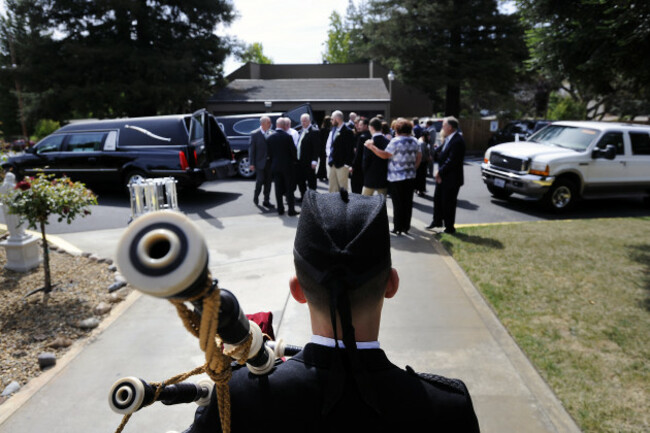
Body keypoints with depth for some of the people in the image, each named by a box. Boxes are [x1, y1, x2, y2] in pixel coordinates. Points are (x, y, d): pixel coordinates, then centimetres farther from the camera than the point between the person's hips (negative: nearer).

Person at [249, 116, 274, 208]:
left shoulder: (271, 133, 6)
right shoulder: (255, 134, -5)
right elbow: (251, 149, -5)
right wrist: (252, 163, -9)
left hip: (270, 162, 4)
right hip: (260, 162, -4)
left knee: (268, 182, 7)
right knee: (260, 180, -5)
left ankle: (266, 201, 16)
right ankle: (256, 196, 22)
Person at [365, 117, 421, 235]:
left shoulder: (396, 141, -15)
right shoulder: (414, 141, 6)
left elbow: (385, 155, -17)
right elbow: (419, 157, 11)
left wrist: (371, 146, -11)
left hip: (397, 178, -6)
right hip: (410, 177, 6)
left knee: (398, 204, 2)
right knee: (408, 202, 10)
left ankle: (398, 228, 8)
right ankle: (406, 226, 18)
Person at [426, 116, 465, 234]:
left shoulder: (457, 141, -21)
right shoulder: (448, 139, 8)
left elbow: (452, 161, -24)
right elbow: (440, 152, 12)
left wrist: (440, 172, -17)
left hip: (451, 179, -9)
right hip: (442, 177, 9)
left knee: (448, 203, 2)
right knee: (437, 199, 18)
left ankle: (449, 227, 17)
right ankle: (437, 221, 35)